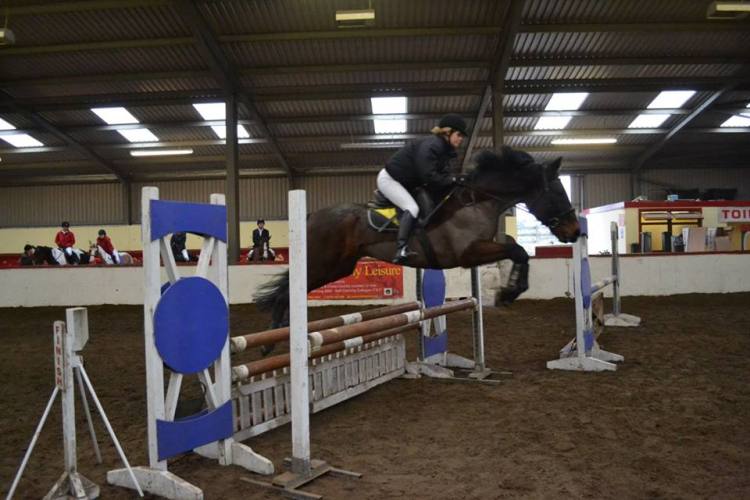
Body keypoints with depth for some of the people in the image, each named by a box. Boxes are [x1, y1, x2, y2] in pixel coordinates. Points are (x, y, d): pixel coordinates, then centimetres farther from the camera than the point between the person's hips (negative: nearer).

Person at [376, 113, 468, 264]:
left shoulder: (444, 149, 6)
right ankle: (401, 249, -39)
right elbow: (428, 176, -32)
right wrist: (452, 180, -24)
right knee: (412, 208, -28)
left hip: (405, 182, 11)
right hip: (389, 179, -10)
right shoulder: (431, 145, -25)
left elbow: (441, 172, 3)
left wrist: (455, 178, -13)